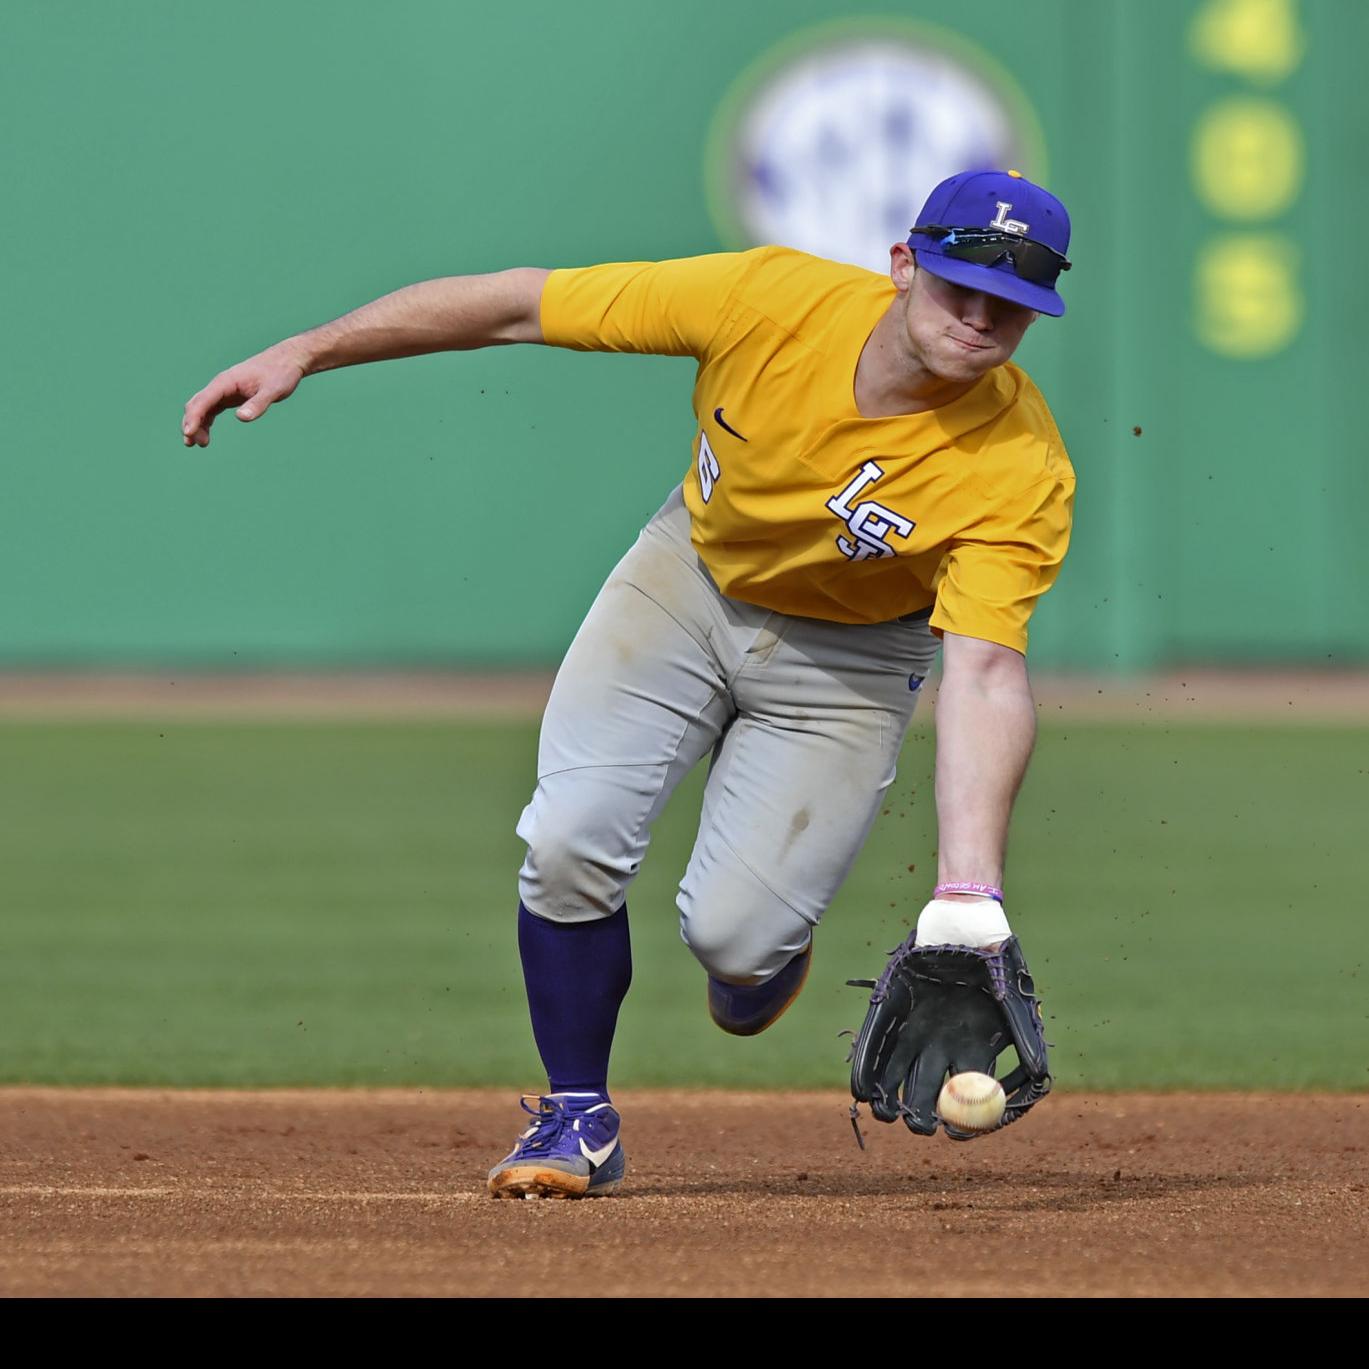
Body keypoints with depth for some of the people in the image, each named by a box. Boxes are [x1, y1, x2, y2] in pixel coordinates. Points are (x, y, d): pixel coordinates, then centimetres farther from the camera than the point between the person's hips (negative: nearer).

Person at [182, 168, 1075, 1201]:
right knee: (571, 842, -15)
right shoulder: (774, 299, -29)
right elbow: (520, 305, -21)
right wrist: (302, 354, -20)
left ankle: (766, 957, 24)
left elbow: (987, 674, -41)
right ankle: (579, 1120, 7)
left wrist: (966, 898, -53)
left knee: (731, 935, -15)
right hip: (691, 579, 2)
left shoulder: (1022, 469, -32)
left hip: (848, 657, -2)